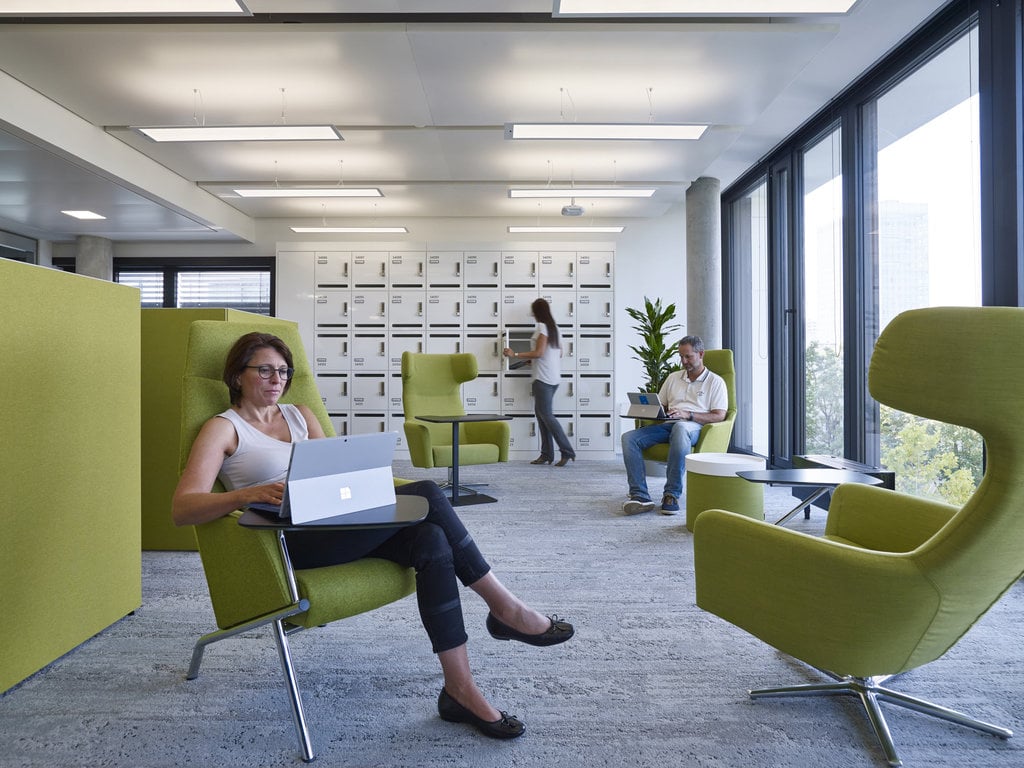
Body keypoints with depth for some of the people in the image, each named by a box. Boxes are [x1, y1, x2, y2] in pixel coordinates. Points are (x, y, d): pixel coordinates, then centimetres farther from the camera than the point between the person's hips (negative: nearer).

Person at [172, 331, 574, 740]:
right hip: (290, 542, -6)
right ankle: (504, 607, -16)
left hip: (336, 525, 6)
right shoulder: (223, 428, 4)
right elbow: (182, 507, -9)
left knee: (431, 540, -26)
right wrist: (249, 494, -29)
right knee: (425, 494, -25)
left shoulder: (300, 414, 22)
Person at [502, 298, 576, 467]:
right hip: (553, 378, 9)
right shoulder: (554, 327, 17)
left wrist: (515, 354, -12)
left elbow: (539, 352, -17)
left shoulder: (542, 327, -9)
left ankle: (567, 452, -7)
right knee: (541, 412, 10)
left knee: (546, 415, -7)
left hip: (543, 378, -9)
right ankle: (546, 454, 9)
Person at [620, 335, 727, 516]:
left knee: (680, 427, -43)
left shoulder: (715, 381, 11)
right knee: (629, 438, -21)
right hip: (668, 425, 5)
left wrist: (688, 414, -14)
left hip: (694, 426, -5)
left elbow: (719, 416, -1)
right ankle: (640, 496, -31)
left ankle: (672, 494, -38)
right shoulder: (673, 377, 27)